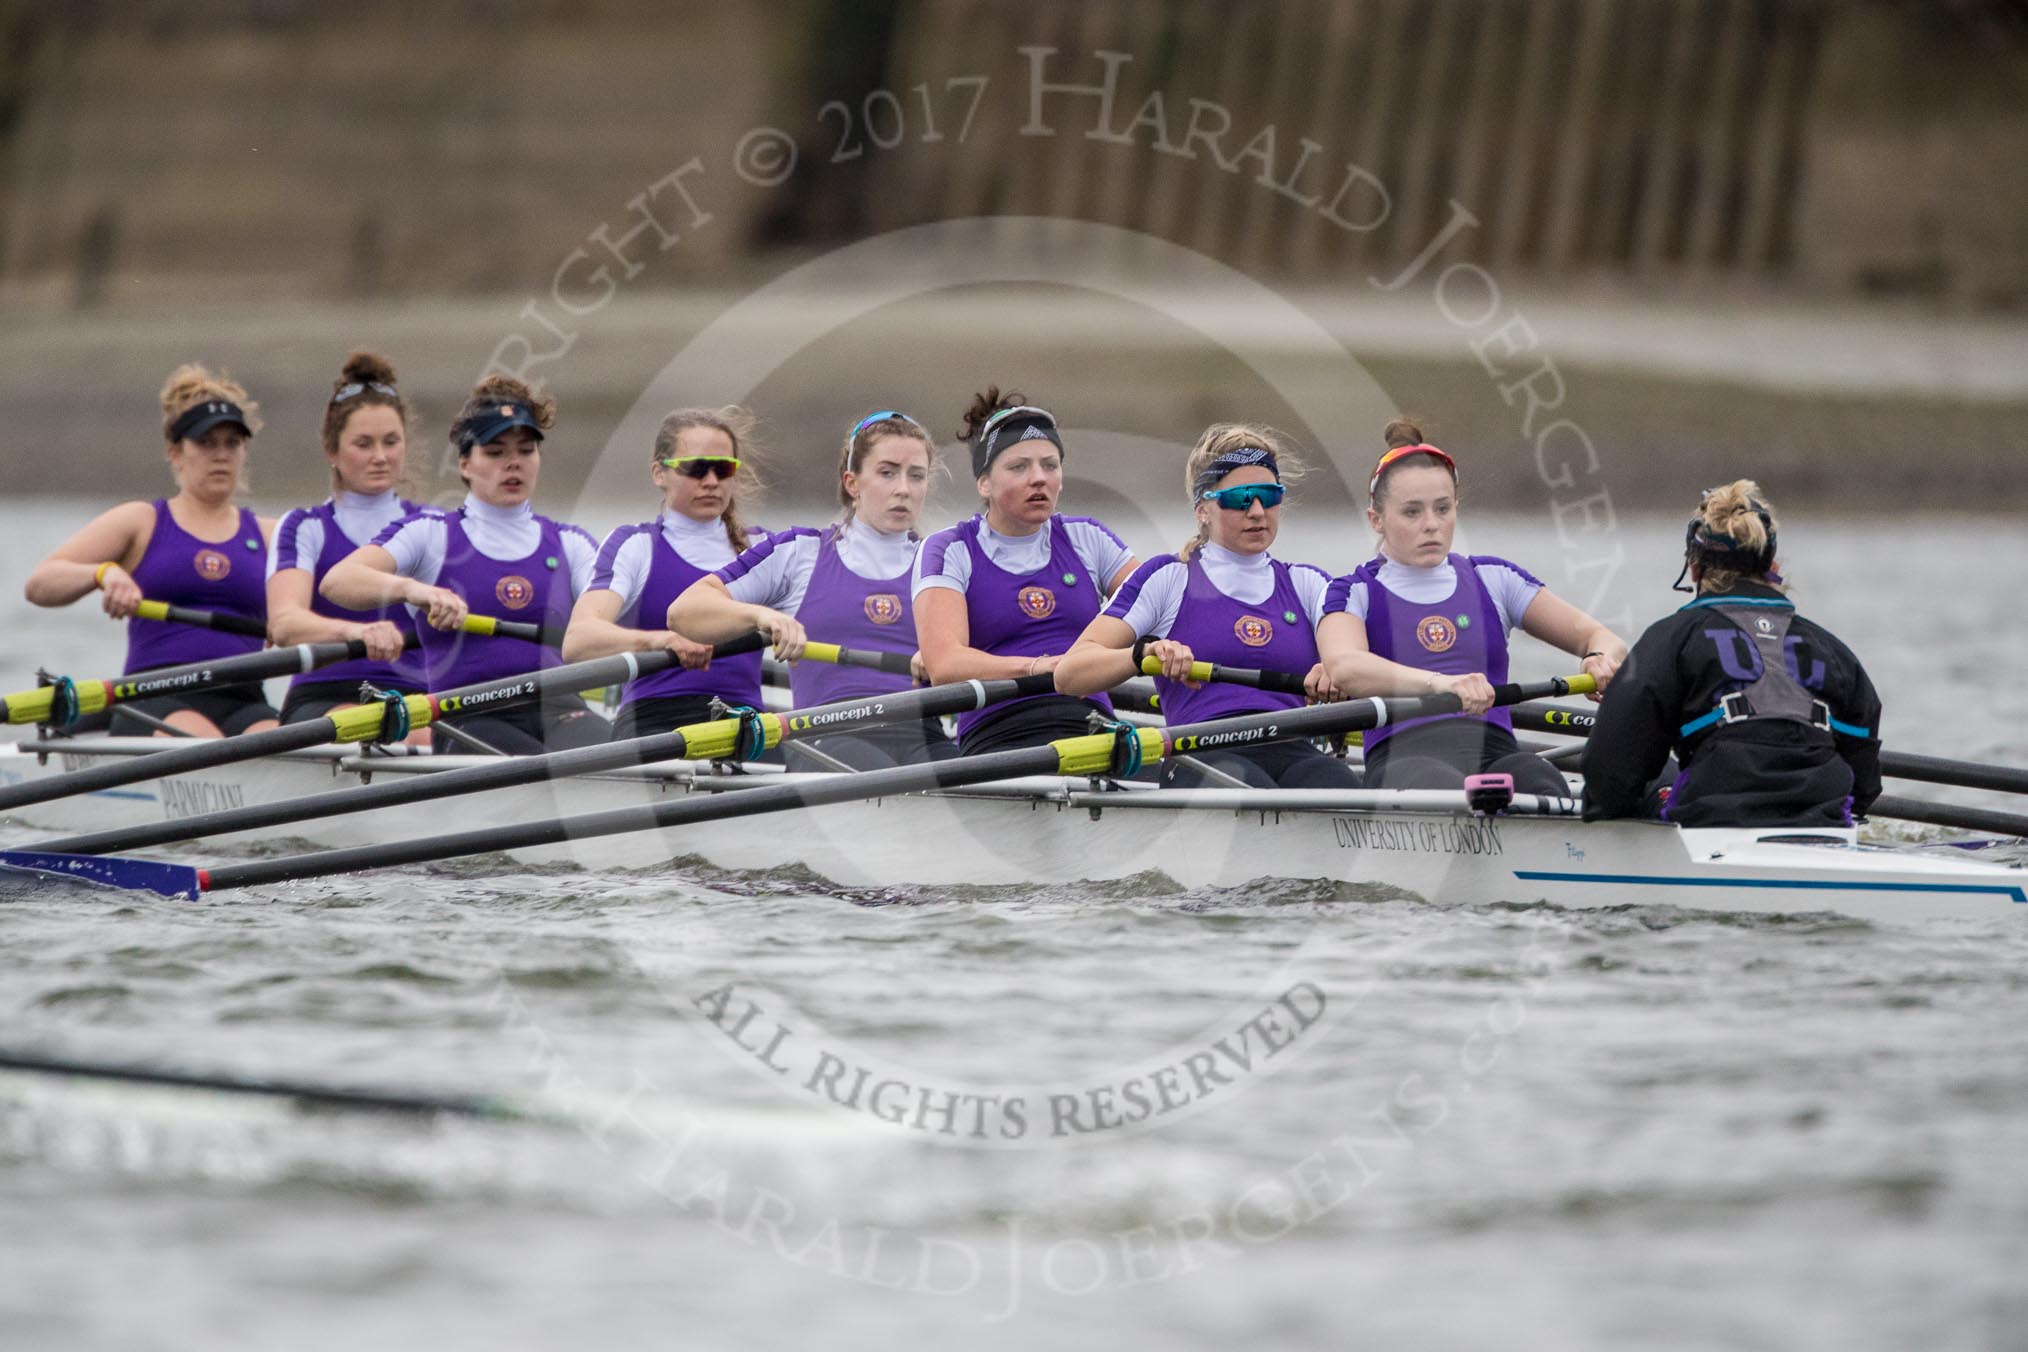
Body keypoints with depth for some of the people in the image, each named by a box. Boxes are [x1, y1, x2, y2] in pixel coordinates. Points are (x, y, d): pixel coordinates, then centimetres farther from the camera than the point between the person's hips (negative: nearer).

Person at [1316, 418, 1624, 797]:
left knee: (1539, 781, -35)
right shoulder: (1356, 594, 14)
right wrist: (1439, 683, -29)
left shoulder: (1492, 580, 25)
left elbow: (1595, 636, 23)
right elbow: (1344, 667, -10)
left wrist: (1601, 659, -5)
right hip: (1404, 756, -3)